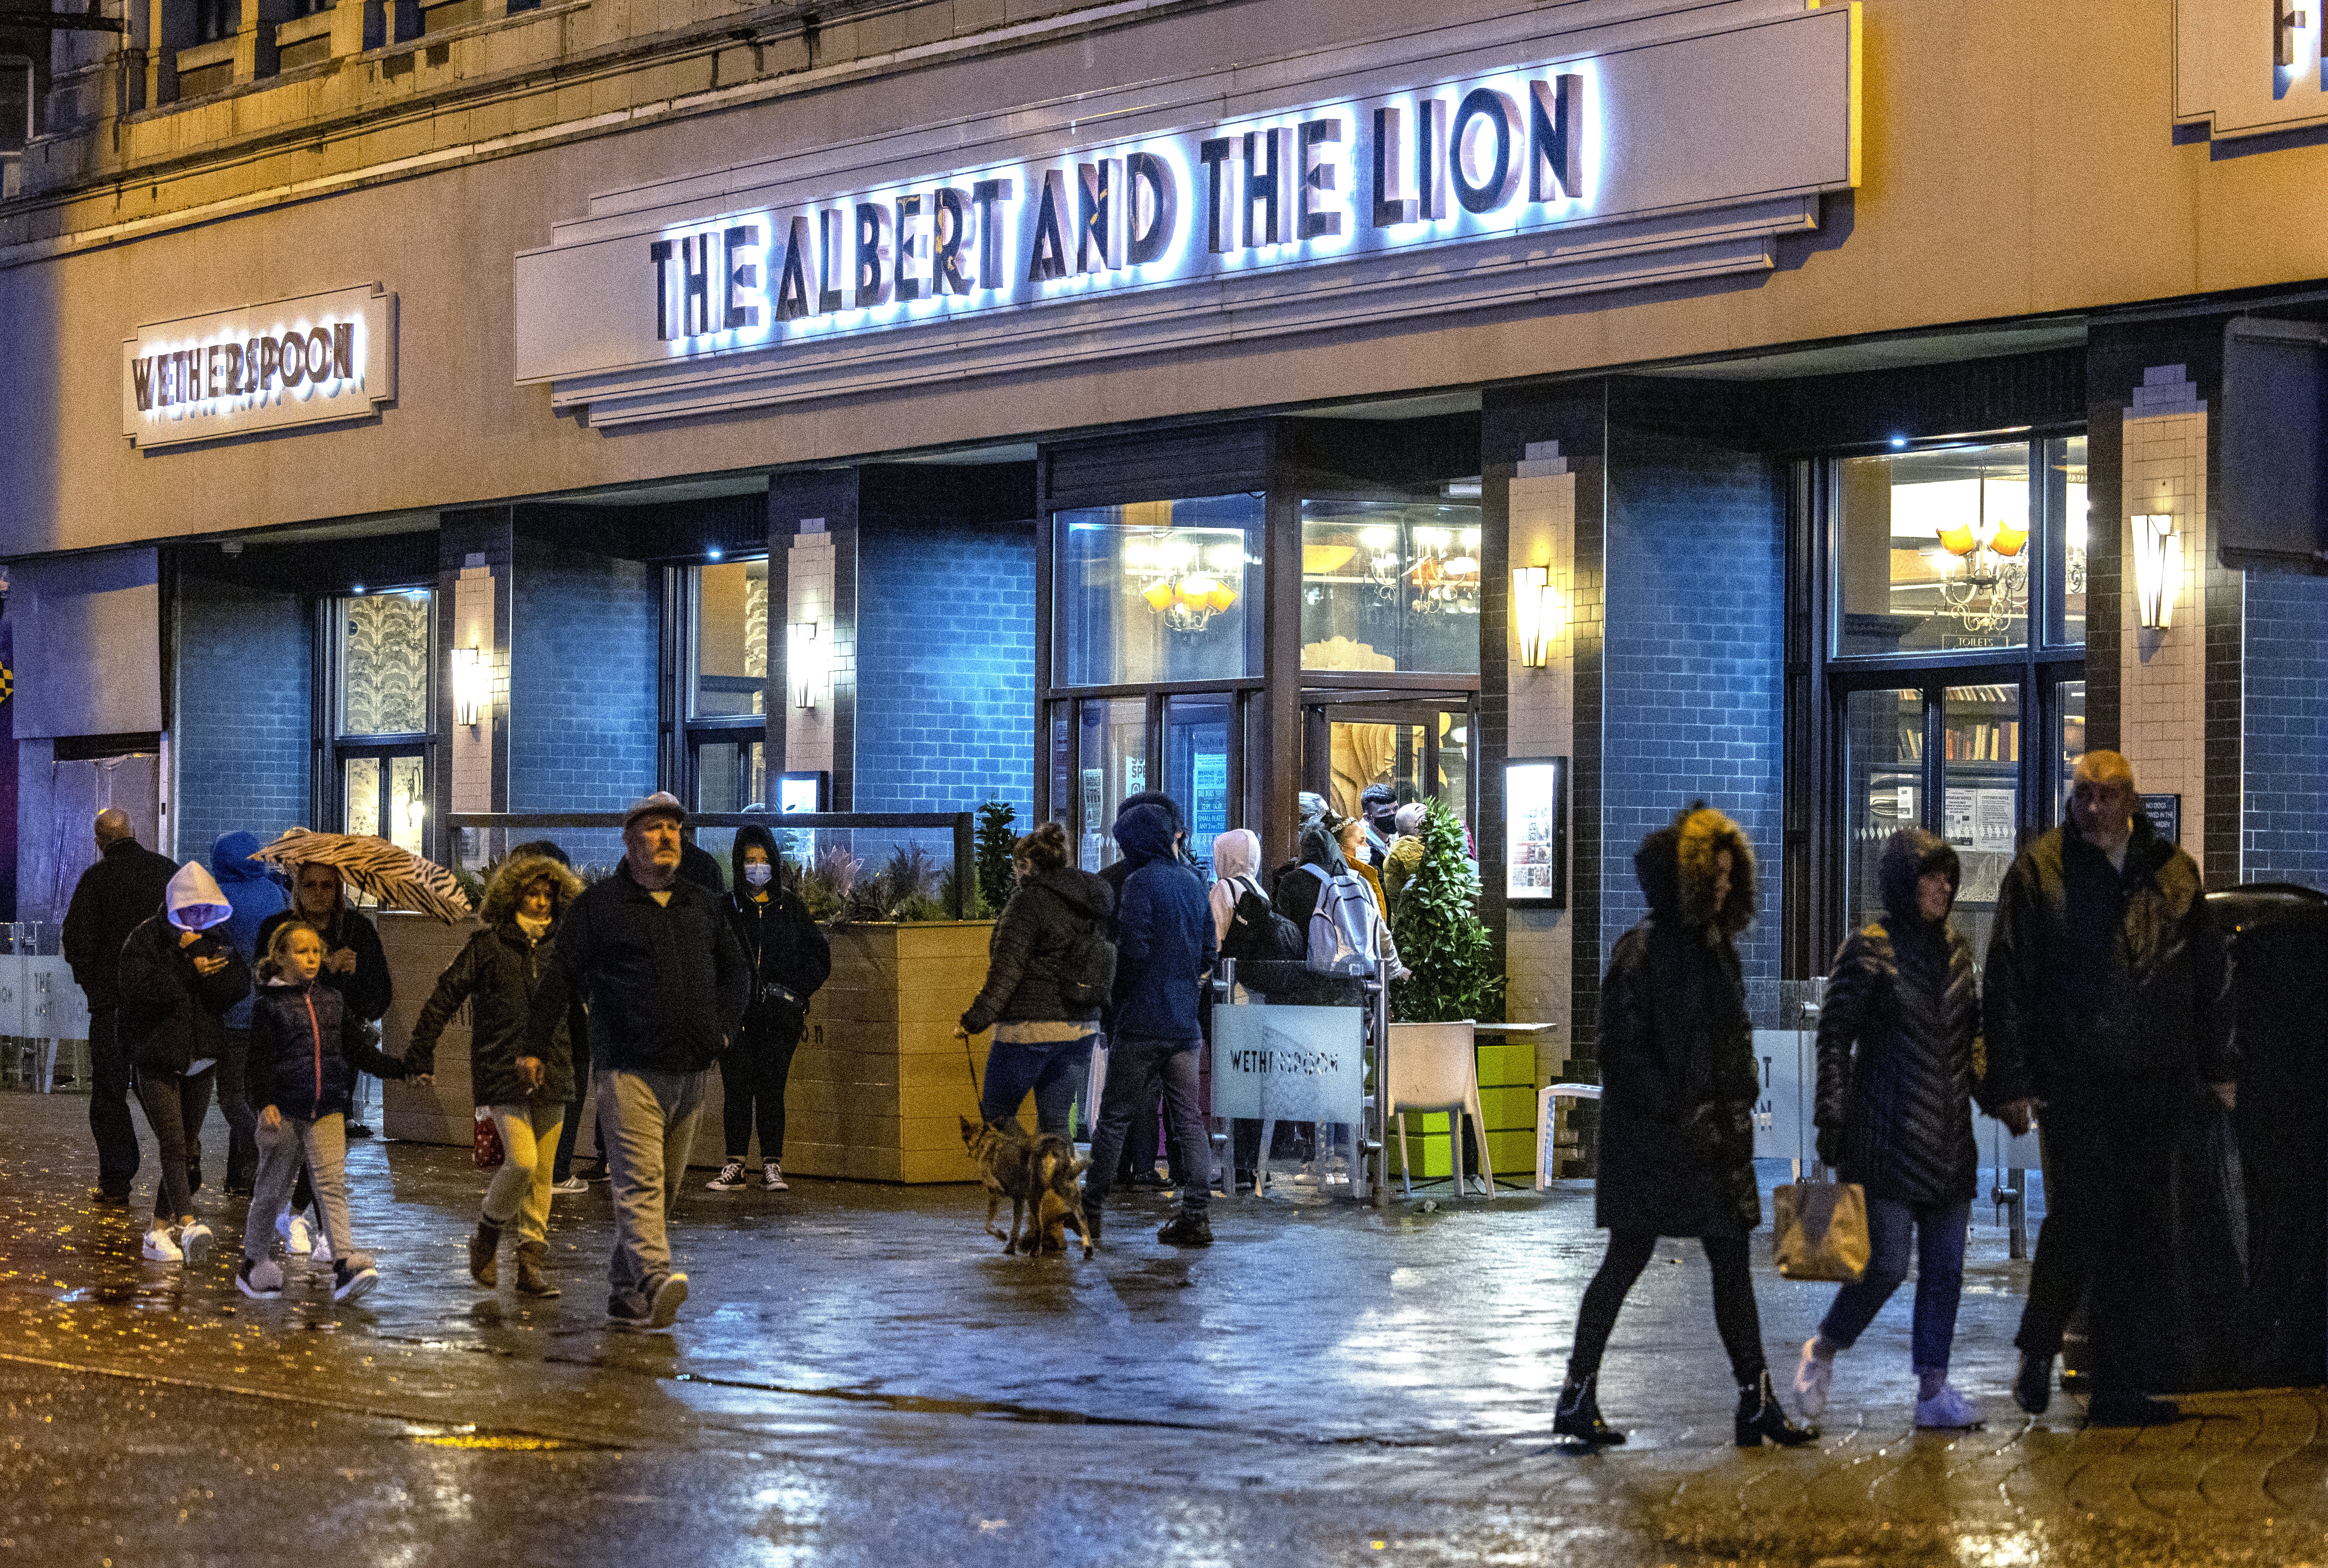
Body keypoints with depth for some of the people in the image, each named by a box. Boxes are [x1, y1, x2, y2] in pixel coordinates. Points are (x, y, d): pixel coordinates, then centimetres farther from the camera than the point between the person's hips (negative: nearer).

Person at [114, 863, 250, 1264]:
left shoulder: (216, 942, 8)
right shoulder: (145, 940, -5)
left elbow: (236, 987, -7)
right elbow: (139, 989, -21)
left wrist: (198, 961, -17)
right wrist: (189, 968, -19)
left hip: (200, 1059, 5)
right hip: (157, 1057, -5)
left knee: (188, 1147, 6)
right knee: (172, 1142, -17)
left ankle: (160, 1230, 15)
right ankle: (187, 1224, -29)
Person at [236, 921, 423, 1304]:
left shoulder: (331, 1002, 12)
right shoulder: (269, 1005, -2)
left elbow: (360, 1049, 14)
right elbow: (261, 1059, -9)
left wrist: (402, 1069, 4)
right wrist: (265, 1102, -23)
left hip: (328, 1111, 3)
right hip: (284, 1113, -3)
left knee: (332, 1185, -8)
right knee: (273, 1188, 7)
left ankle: (345, 1265, -18)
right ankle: (253, 1264, 23)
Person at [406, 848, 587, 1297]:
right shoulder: (487, 947, -2)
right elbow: (444, 998, 0)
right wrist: (420, 1056, -2)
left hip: (551, 1075, 5)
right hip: (502, 1074, -5)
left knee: (542, 1172, 5)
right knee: (521, 1161, -17)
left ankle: (531, 1264, 12)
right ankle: (487, 1237, 7)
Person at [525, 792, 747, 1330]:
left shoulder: (703, 907, 17)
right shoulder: (598, 906, 2)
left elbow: (736, 969, 28)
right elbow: (559, 978, 0)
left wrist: (721, 1026, 13)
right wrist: (533, 1047, -5)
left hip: (690, 1072, 6)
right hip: (628, 1069, -6)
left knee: (664, 1188, 9)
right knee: (640, 1180, -18)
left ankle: (625, 1293, 18)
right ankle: (656, 1280, -32)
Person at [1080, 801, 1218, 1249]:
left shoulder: (1142, 881, -11)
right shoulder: (1193, 882, 11)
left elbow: (1134, 948, -17)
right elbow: (1208, 954, 15)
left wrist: (1118, 997, -3)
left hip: (1143, 1022, -6)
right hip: (1185, 1022, 6)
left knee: (1116, 1115, 1)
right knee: (1188, 1119, 5)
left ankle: (1091, 1211, 7)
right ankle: (1197, 1215, 0)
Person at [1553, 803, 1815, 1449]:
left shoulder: (1716, 947, 14)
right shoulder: (1641, 952, -11)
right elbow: (1626, 1051, -14)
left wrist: (1739, 1107, 9)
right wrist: (1679, 1114, -17)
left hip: (1714, 1134, 8)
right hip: (1651, 1139, -8)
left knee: (1732, 1259, 4)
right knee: (1628, 1260, -2)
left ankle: (1757, 1402, 5)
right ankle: (1578, 1392, 8)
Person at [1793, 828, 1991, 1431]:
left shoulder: (1957, 949, 12)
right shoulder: (1867, 949, -6)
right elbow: (1834, 1037, -7)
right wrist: (1831, 1116, -13)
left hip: (1950, 1135, 6)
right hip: (1887, 1134, -6)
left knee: (1945, 1266, 4)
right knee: (1887, 1263, -8)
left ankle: (1934, 1388, 8)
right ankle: (1821, 1351, 15)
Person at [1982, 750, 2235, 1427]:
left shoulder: (2173, 874, 9)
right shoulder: (2039, 870, -1)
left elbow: (2208, 977, 16)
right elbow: (2007, 982, -2)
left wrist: (2218, 1066, 14)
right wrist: (2012, 1080, -7)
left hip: (2151, 1086, 4)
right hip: (2073, 1085, -3)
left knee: (2137, 1239, 5)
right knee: (2078, 1223, -6)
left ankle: (2119, 1389, 12)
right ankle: (2038, 1349, 20)